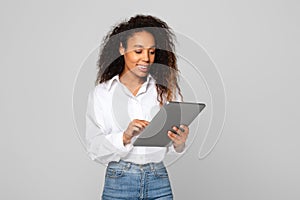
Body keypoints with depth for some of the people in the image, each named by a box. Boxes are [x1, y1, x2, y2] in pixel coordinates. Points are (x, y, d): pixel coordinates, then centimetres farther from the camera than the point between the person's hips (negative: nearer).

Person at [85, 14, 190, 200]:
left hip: (159, 181, 2)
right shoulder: (101, 93, -1)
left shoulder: (166, 89, 3)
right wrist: (125, 137, -21)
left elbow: (173, 147, 4)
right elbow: (95, 149, -5)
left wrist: (179, 143, -17)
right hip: (119, 182, -1)